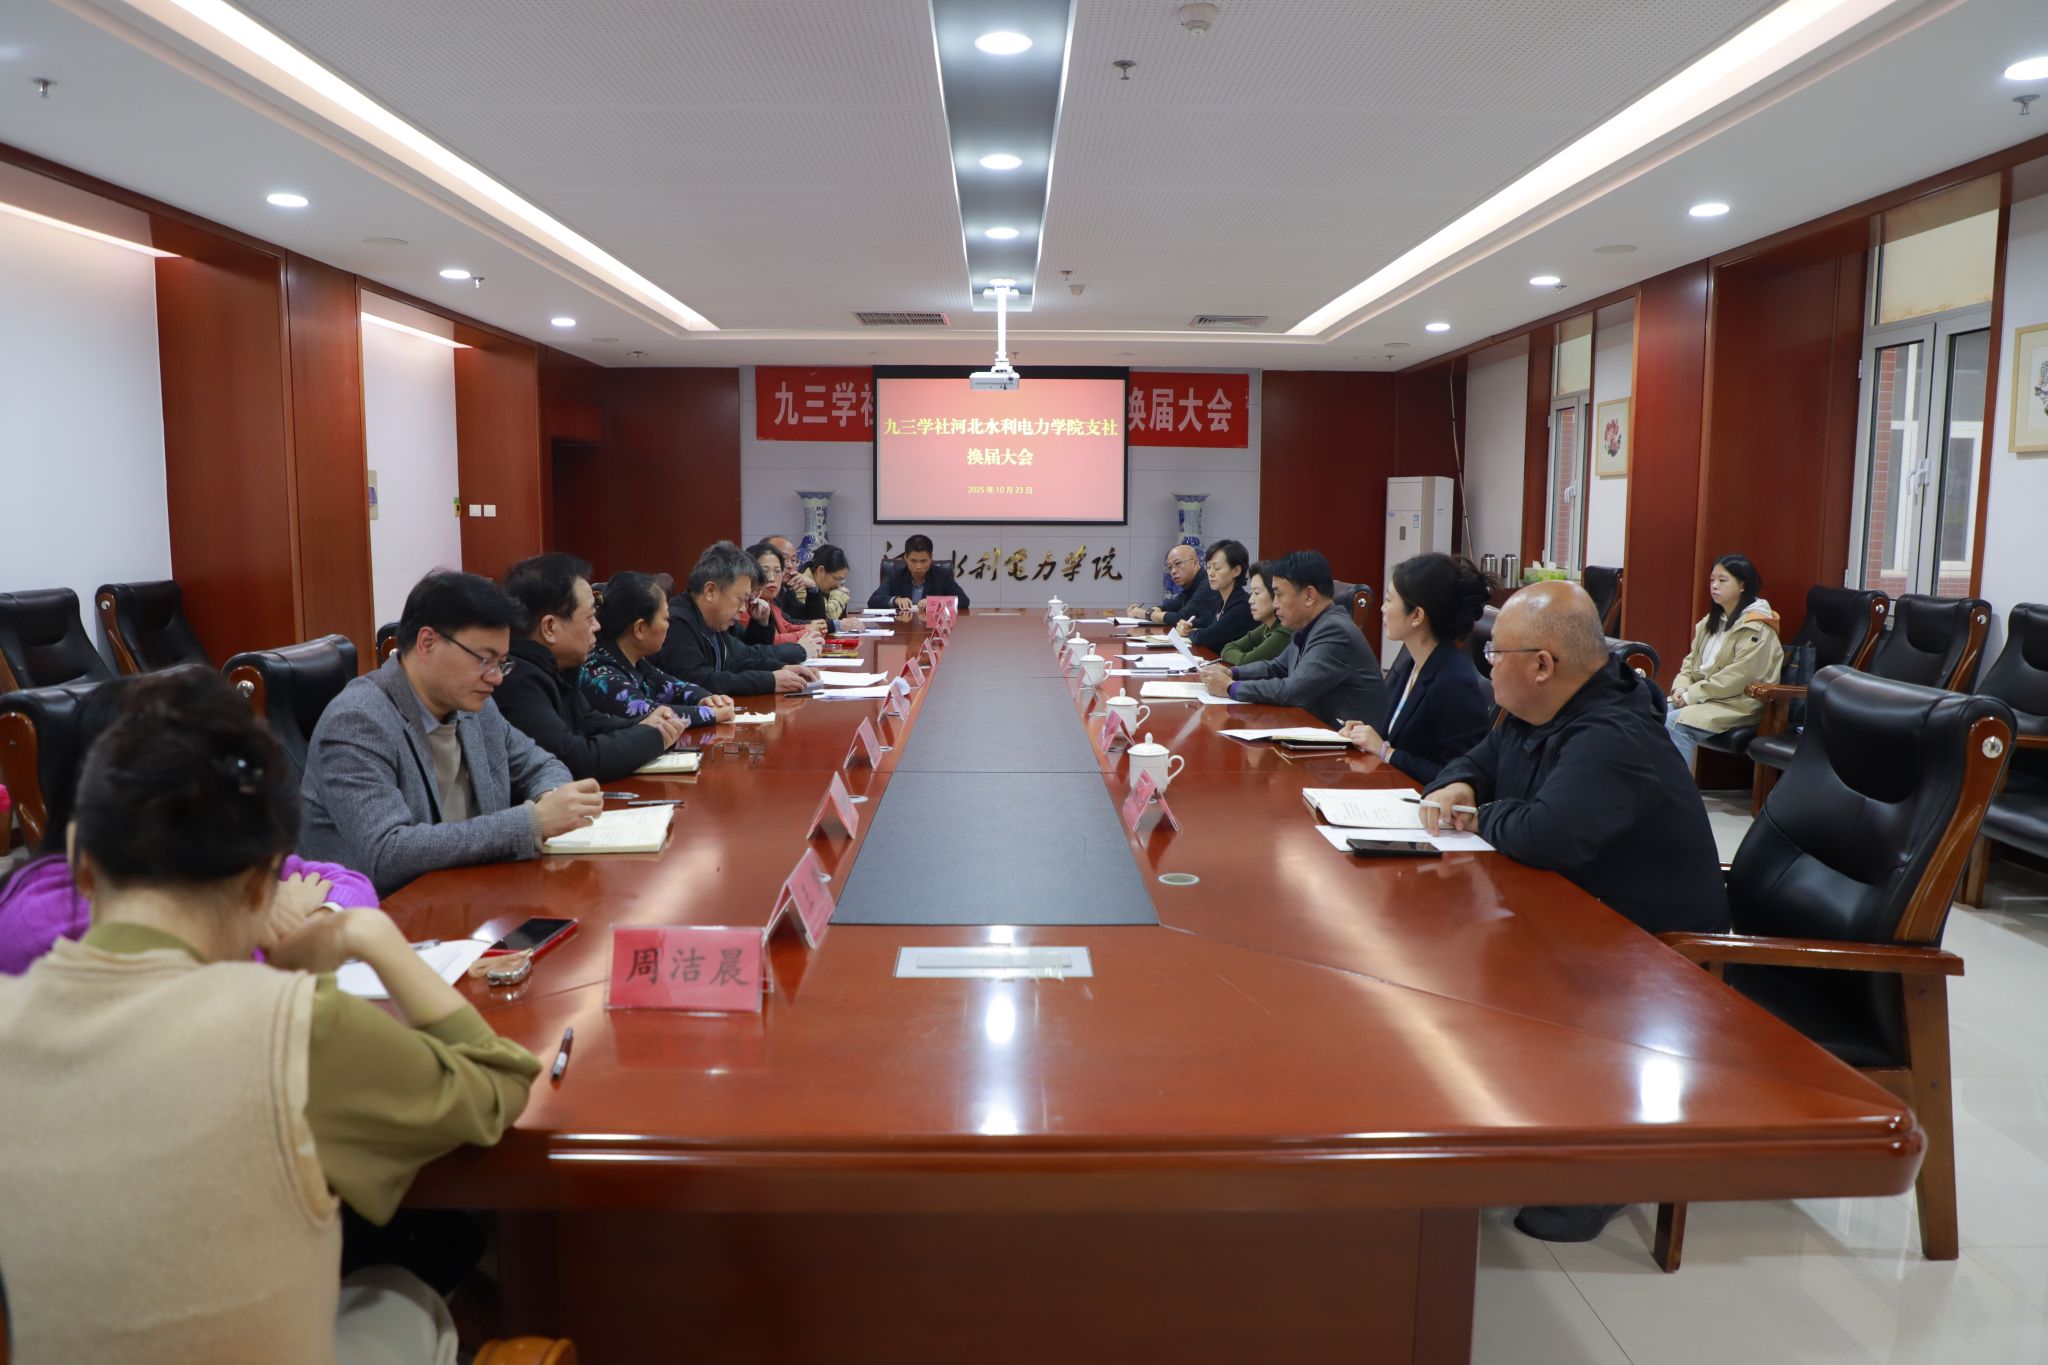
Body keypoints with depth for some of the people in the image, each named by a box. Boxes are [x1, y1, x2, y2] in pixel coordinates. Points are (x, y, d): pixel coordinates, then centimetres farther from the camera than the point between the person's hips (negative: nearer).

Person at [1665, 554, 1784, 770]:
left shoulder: (1756, 629, -11)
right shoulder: (1711, 621, 15)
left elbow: (1736, 678, -19)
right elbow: (1691, 661, 14)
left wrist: (1693, 695, -18)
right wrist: (1681, 689, -5)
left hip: (1738, 705, -8)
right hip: (1703, 698, 8)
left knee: (1675, 723, -27)